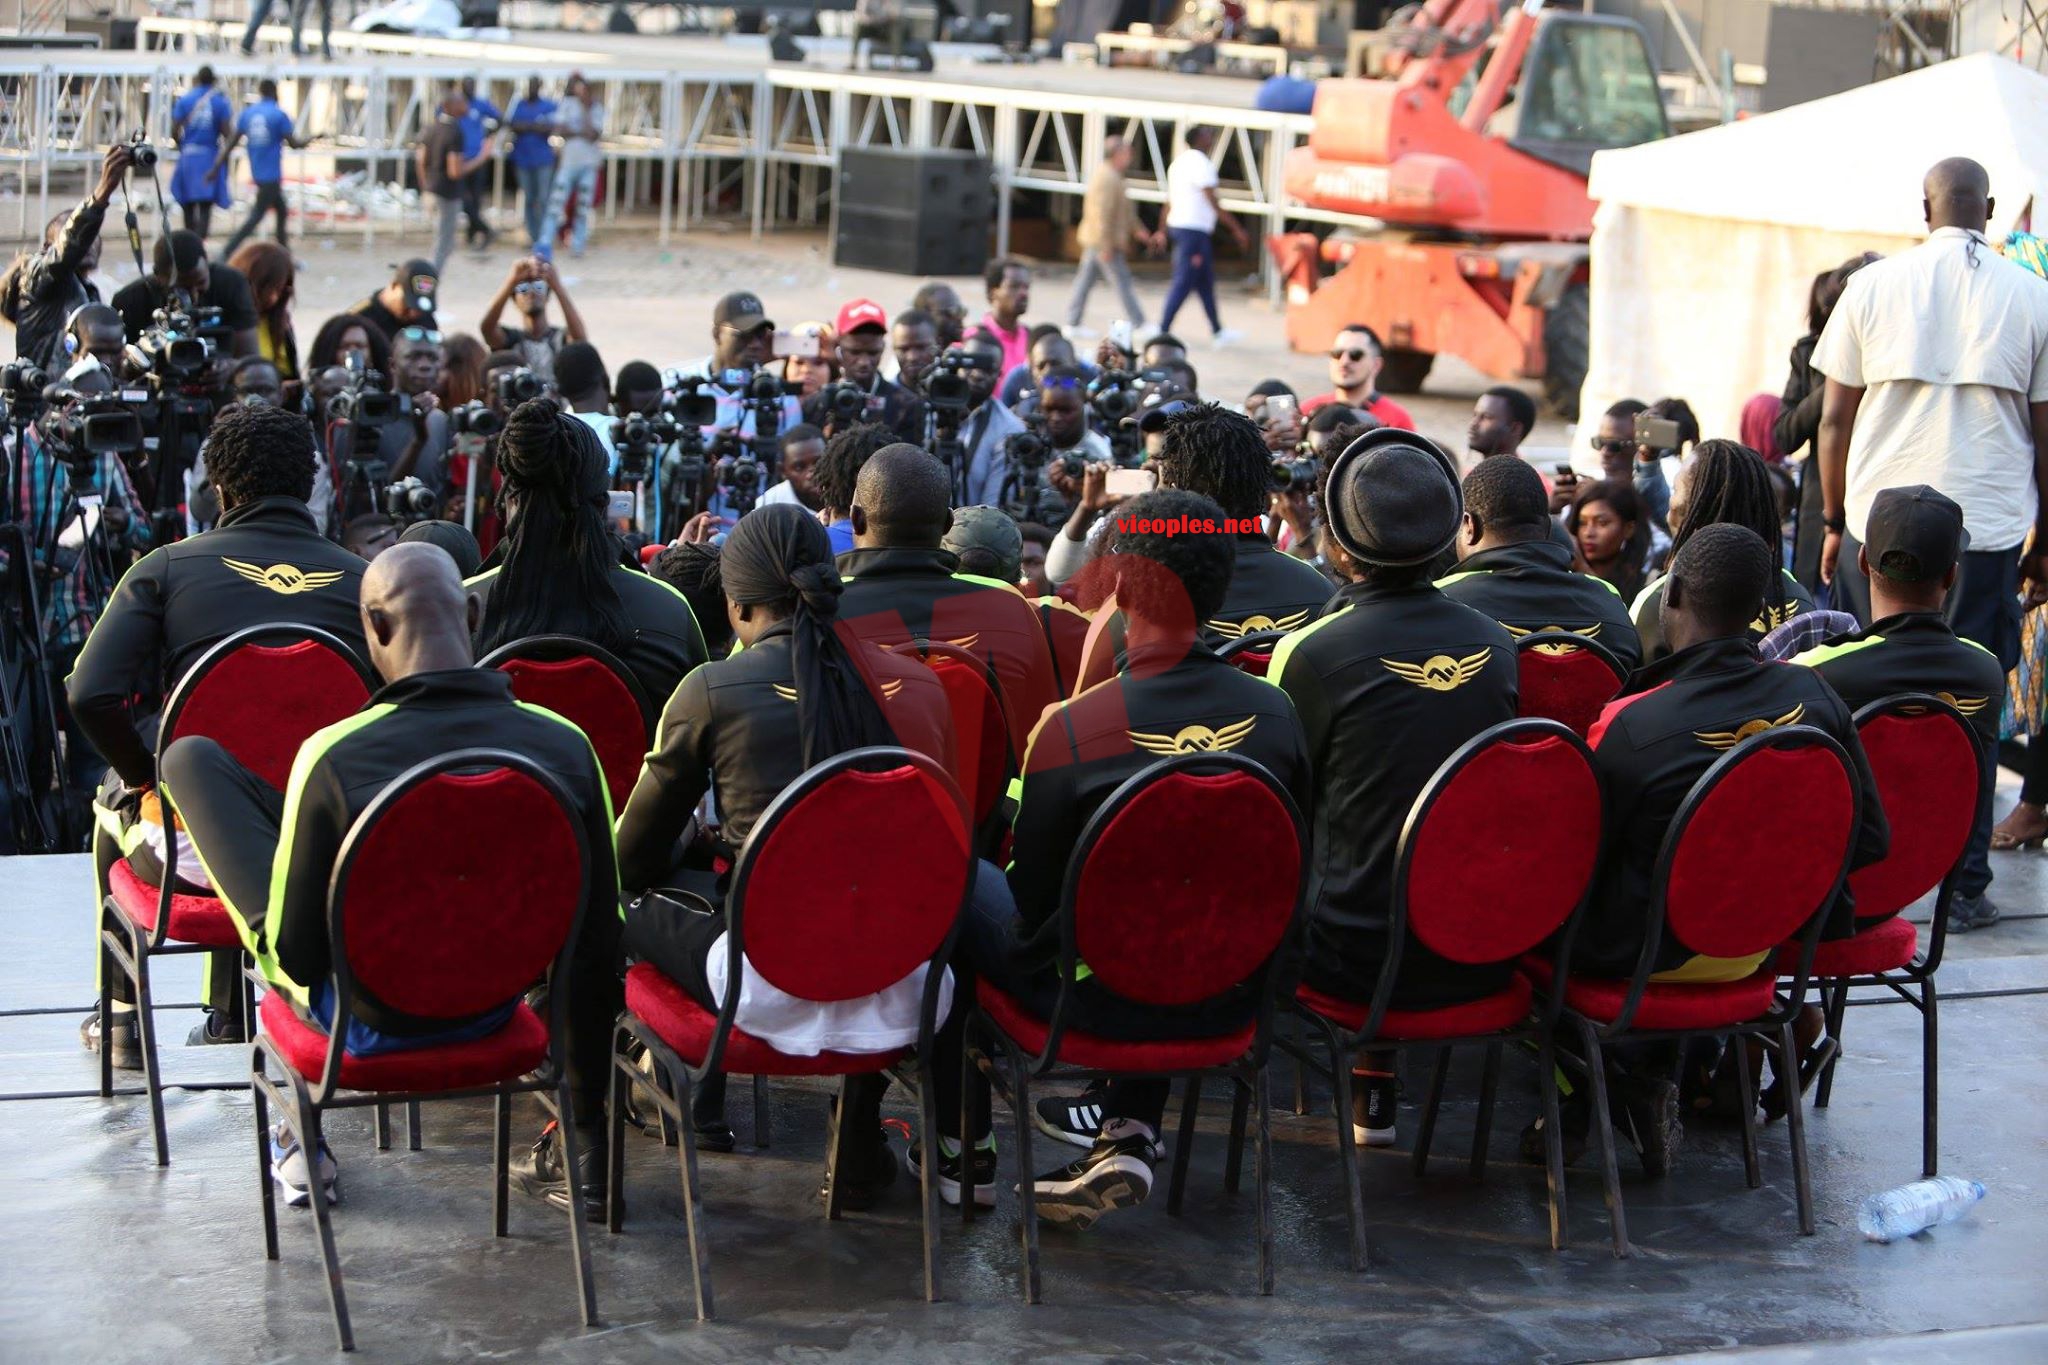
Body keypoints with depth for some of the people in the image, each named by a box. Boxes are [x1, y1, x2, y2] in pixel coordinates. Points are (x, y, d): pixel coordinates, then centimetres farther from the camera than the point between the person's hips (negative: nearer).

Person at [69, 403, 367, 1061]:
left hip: (197, 857, -2)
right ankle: (225, 1011, 47)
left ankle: (121, 1017, 43)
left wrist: (146, 779, 5)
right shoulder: (362, 580, -2)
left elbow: (90, 696, -12)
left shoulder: (166, 568, -3)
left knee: (116, 795, 35)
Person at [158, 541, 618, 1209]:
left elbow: (295, 955, -19)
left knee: (191, 756, 7)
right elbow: (597, 940, -8)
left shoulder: (334, 756, -26)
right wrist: (589, 1122, 6)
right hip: (493, 1008, 3)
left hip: (369, 1021, -3)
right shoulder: (566, 745, -17)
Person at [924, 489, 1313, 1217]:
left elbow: (1033, 891, -9)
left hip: (1099, 1001, -3)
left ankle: (964, 1153, 27)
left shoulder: (1071, 727, -22)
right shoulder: (1275, 713, -11)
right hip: (1230, 1001, 4)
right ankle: (1132, 1134, 22)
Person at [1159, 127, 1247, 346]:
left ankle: (1218, 331, 22)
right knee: (1183, 283, -7)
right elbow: (1214, 203, -16)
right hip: (1195, 229, -10)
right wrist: (1237, 229, -10)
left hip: (1178, 226, 10)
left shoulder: (1180, 161, 13)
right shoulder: (1201, 164, -15)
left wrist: (1163, 231, 22)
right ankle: (1163, 331, -7)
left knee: (1205, 282, 15)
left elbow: (1169, 202, 17)